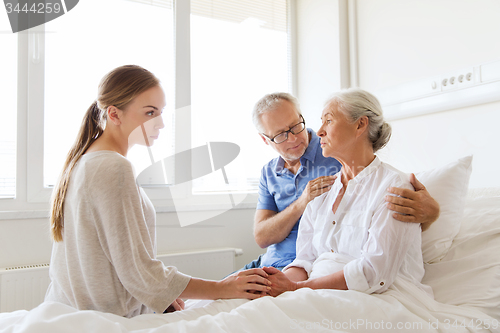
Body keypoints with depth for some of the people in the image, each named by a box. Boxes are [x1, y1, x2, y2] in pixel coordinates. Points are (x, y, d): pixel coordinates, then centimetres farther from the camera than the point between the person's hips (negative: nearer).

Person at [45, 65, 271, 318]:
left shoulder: (82, 160, 7)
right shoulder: (114, 169, -23)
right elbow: (138, 273, -23)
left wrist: (161, 294, 9)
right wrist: (221, 289, -17)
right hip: (105, 321, -9)